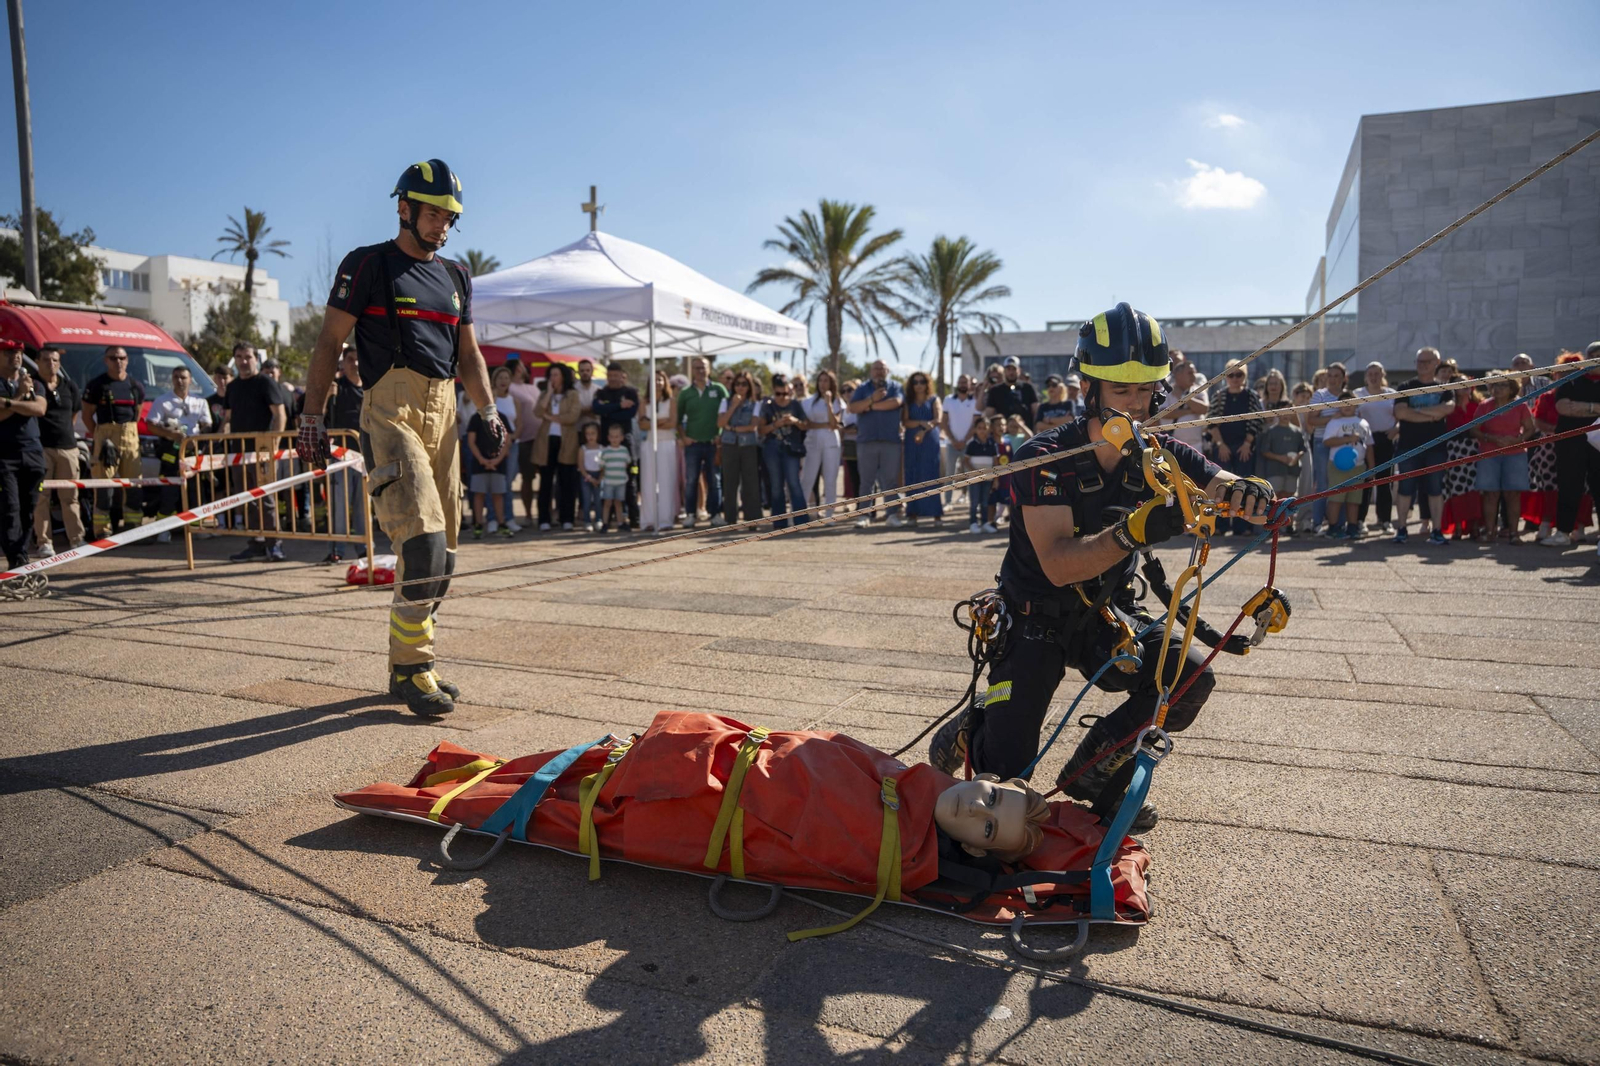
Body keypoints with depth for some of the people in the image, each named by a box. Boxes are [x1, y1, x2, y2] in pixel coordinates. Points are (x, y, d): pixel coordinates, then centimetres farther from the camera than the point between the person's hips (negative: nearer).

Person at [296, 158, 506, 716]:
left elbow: (469, 354, 21)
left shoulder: (455, 277, 19)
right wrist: (312, 418, -5)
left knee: (441, 549, 5)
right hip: (391, 412, -6)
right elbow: (329, 342, 1)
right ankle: (411, 666, -8)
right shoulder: (368, 265, 2)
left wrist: (488, 413, 8)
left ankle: (410, 666, 16)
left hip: (442, 415, 7)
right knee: (422, 538, -18)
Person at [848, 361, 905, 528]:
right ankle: (864, 515, 4)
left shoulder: (895, 387, 10)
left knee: (891, 480, -1)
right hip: (866, 441, 1)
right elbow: (852, 408, -2)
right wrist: (872, 399, -14)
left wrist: (871, 406, -7)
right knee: (866, 480, 1)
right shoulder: (863, 388, 12)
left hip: (891, 441, -1)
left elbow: (896, 402, -11)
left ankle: (893, 515, 1)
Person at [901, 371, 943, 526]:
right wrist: (921, 423, -14)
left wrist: (924, 430, -15)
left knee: (931, 475, -6)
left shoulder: (934, 400, 11)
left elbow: (938, 419, -2)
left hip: (930, 440, -2)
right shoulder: (908, 401, 14)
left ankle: (936, 513, -7)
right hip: (912, 442, 2)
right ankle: (913, 513, -1)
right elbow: (905, 422, 1)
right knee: (913, 476, -1)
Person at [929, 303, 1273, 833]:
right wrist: (1135, 530, -49)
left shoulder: (1161, 455, -8)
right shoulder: (1046, 457, -24)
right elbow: (1058, 565, -34)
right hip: (1034, 620, -4)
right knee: (1005, 773, -9)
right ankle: (972, 730, 29)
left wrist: (1247, 491, -44)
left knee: (1190, 677, -19)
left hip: (1105, 616, 5)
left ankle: (1094, 771, 5)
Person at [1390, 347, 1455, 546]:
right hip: (1408, 445, -1)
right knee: (1405, 489, 1)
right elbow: (1400, 412, -10)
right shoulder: (1406, 387, 6)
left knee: (1435, 490, 2)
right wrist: (1431, 415, -10)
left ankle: (1436, 530, 6)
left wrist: (1416, 411, -12)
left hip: (1435, 446, 1)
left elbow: (1448, 408, -12)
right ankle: (1401, 529, 6)